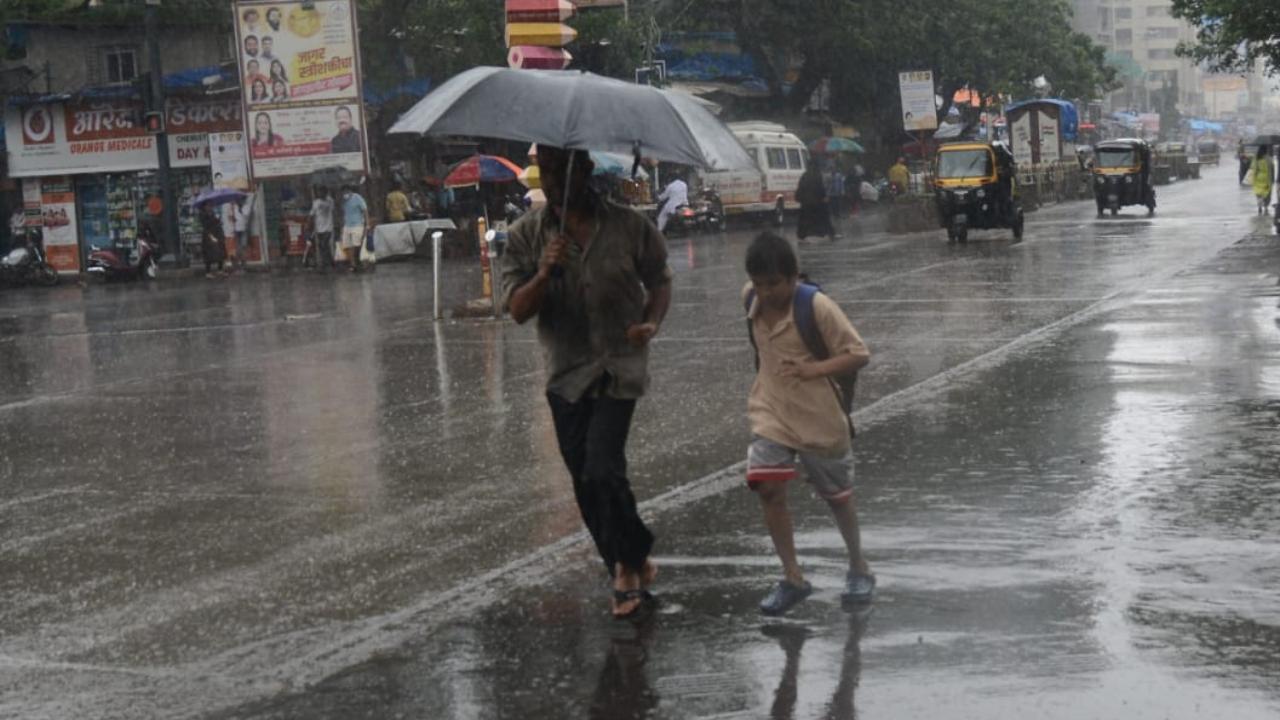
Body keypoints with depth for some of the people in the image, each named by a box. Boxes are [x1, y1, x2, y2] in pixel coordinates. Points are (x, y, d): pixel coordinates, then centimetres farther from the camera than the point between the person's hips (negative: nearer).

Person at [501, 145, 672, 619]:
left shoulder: (628, 226, -4)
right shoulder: (526, 236, 0)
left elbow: (660, 281, 9)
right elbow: (518, 311, -5)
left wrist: (651, 322, -11)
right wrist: (544, 274, -24)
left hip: (619, 368, -3)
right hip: (566, 372, 4)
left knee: (602, 470, -17)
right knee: (585, 481, 8)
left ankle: (630, 565, 4)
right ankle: (630, 567, 25)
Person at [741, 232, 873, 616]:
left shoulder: (817, 306, -20)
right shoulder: (751, 299, -4)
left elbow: (859, 353, -18)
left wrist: (813, 369, -29)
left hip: (820, 417, -4)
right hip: (771, 412, 4)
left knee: (836, 495, 12)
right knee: (769, 488, -12)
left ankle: (858, 567, 35)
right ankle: (792, 577, -1)